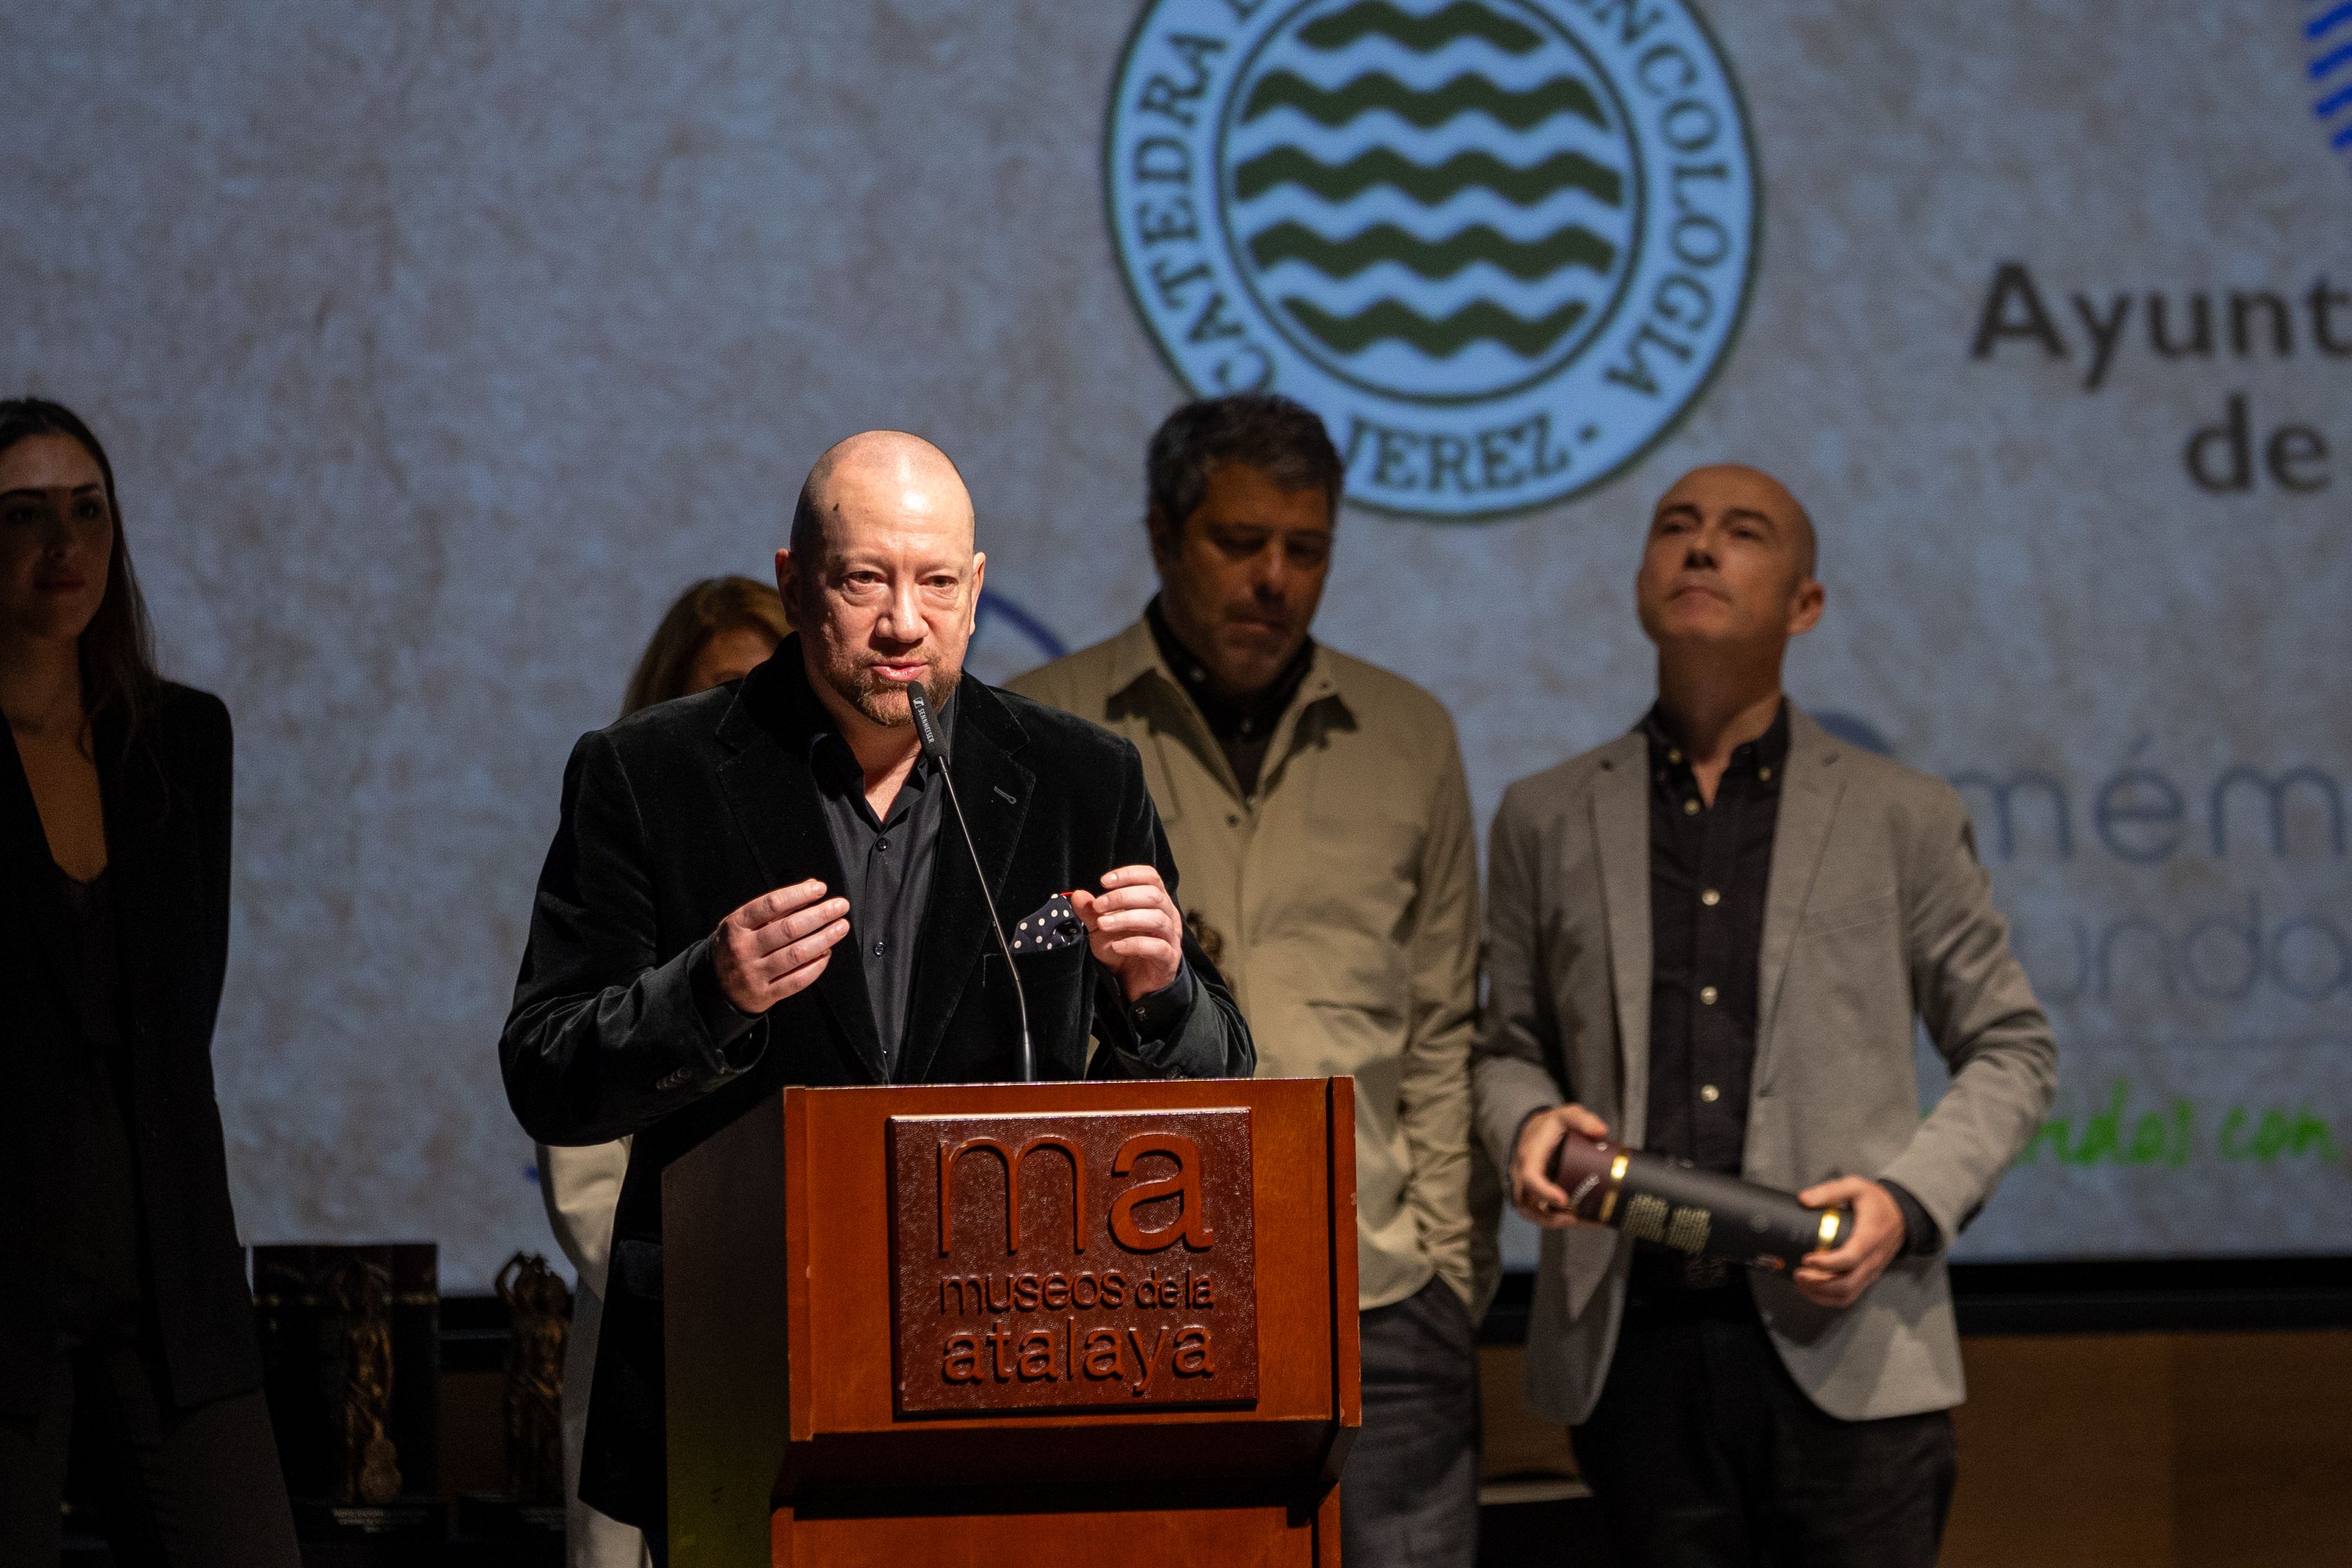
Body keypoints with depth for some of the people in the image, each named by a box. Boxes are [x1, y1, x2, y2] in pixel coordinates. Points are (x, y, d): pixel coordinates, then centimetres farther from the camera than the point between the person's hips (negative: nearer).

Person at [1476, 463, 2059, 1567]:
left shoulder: (1903, 820, 8)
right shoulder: (1546, 821, 12)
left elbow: (2010, 1050, 11)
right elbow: (1506, 1044, 19)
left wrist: (1910, 1197, -6)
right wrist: (1527, 1125, -4)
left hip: (1846, 1354, -1)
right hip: (1635, 1352, 1)